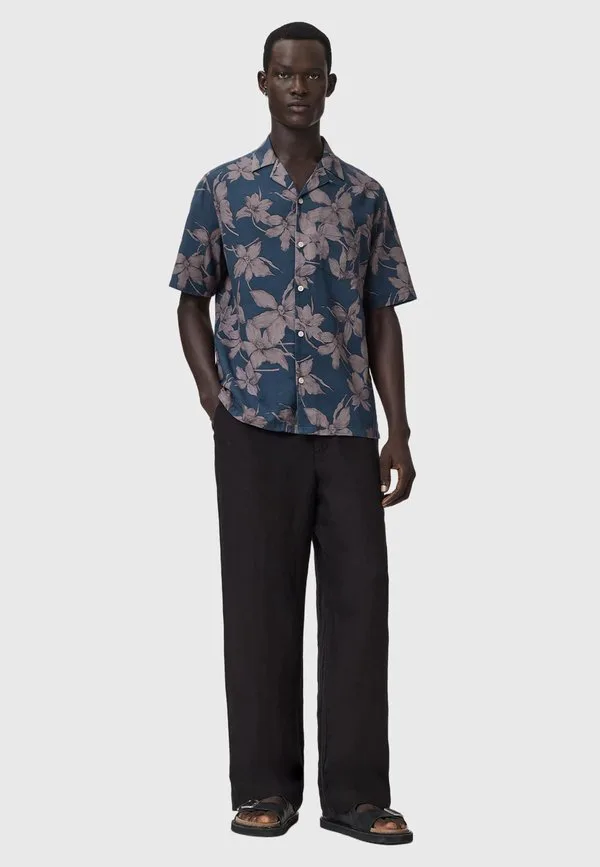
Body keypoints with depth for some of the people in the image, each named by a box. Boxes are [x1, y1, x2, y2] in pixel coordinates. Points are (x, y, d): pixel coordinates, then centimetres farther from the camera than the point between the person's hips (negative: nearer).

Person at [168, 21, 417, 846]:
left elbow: (383, 317, 8)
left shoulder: (365, 195, 8)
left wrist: (398, 431, 1)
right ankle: (264, 785, 14)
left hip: (348, 428, 2)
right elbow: (193, 301, 10)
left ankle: (357, 792, 11)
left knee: (360, 601, 1)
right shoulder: (222, 187, 4)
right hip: (255, 426, -1)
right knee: (260, 602, 3)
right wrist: (211, 393, -4)